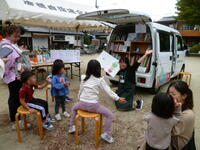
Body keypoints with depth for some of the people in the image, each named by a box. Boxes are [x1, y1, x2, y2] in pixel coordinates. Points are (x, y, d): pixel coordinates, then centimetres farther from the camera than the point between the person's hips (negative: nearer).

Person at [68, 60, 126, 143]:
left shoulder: (84, 78, 3)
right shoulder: (100, 80, -6)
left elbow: (80, 90, 11)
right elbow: (108, 91, -6)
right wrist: (118, 99, 2)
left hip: (82, 104, 4)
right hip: (93, 105, -4)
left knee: (74, 108, 38)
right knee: (110, 115, 12)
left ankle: (72, 127, 40)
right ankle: (107, 134, 11)